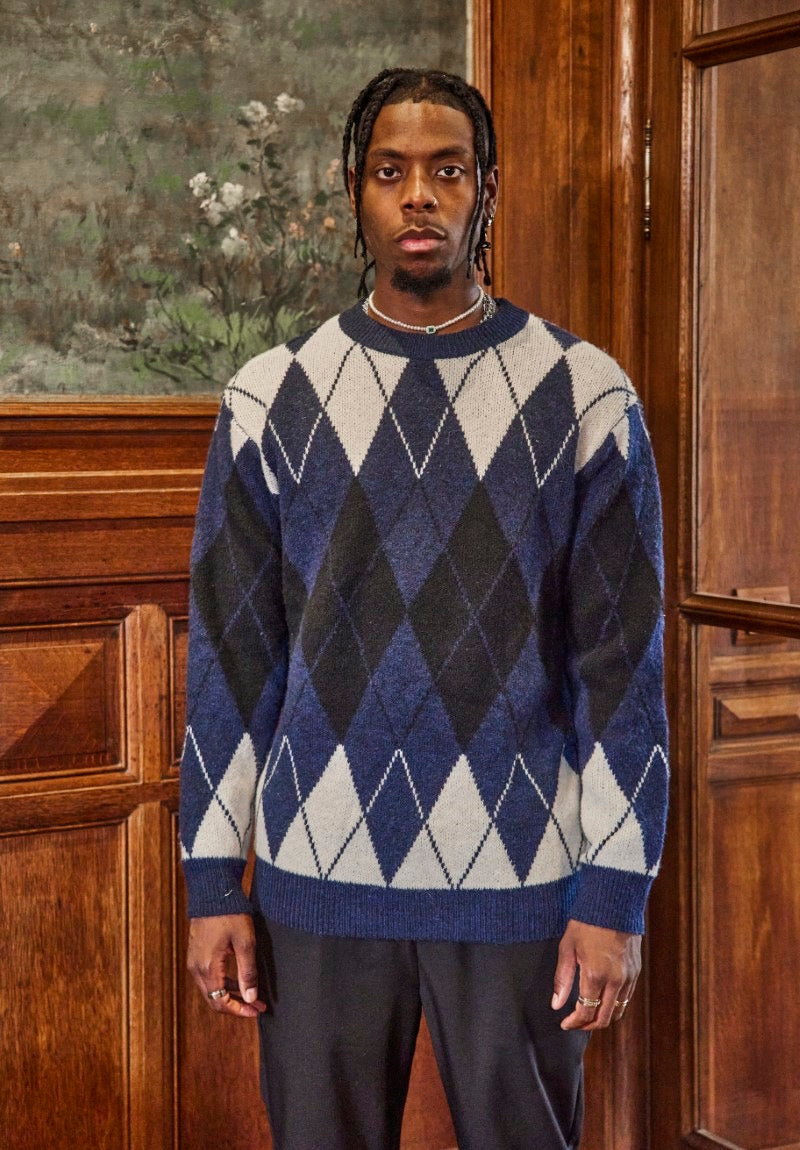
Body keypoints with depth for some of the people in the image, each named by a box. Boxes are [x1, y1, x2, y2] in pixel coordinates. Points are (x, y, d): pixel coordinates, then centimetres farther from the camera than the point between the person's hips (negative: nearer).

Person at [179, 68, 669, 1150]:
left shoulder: (582, 396, -1)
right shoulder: (272, 397, 3)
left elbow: (623, 661, -2)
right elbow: (228, 654, 4)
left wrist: (614, 895, -5)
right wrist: (213, 880, 1)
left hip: (519, 880, -1)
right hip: (317, 871, 1)